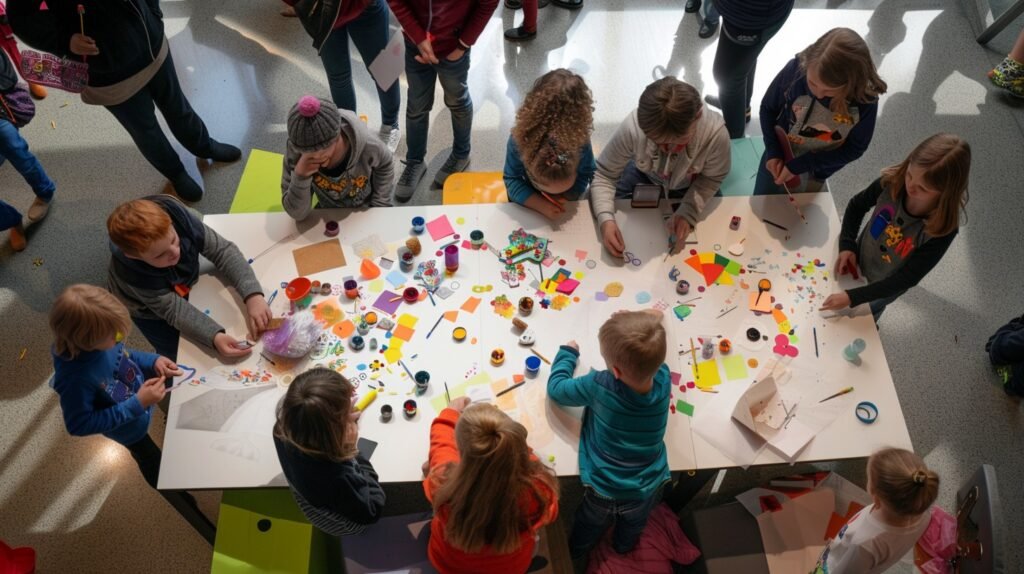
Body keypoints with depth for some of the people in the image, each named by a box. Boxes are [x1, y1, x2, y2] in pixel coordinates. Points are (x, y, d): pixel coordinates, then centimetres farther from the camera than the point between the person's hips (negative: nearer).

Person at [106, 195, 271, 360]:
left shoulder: (181, 218, -38)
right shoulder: (132, 274, -43)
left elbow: (223, 250, -32)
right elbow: (174, 309, -36)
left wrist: (253, 295, -45)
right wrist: (214, 337, -51)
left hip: (184, 287, 3)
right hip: (150, 310, -3)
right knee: (178, 356, 10)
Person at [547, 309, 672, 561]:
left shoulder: (599, 385, -31)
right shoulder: (663, 378, -23)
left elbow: (556, 387, -11)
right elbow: (648, 359, 3)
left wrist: (568, 352, 2)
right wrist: (644, 324, -2)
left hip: (603, 489, -2)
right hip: (647, 489, 3)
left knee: (590, 528, 31)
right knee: (631, 531, 36)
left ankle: (574, 554, 58)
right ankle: (623, 550, 64)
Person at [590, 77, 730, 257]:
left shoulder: (716, 133, -42)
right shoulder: (632, 128, -43)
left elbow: (711, 178, -19)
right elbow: (603, 174, -29)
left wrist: (687, 213, -34)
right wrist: (605, 219, -46)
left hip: (690, 185, 0)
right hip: (645, 174, 0)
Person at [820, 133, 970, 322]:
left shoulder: (942, 229, -36)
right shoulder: (893, 181, -29)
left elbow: (906, 279, -30)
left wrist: (852, 297, -35)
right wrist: (847, 245, -19)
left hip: (886, 286, -2)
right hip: (858, 261, 2)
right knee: (838, 314, 29)